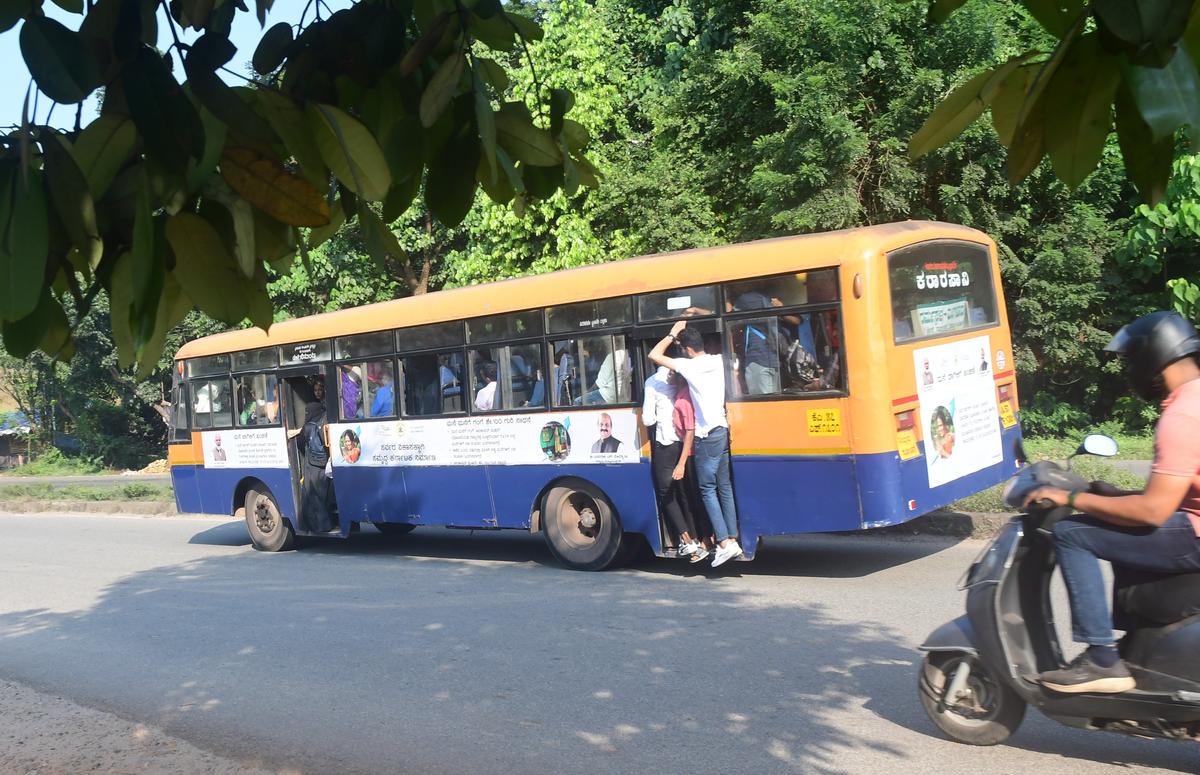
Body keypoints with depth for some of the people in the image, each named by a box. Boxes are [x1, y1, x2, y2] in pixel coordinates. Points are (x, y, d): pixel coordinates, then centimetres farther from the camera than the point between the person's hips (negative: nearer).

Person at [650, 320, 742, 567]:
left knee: (707, 489, -3)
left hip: (708, 435, -7)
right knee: (725, 488, 11)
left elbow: (654, 355, -8)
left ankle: (724, 542, -10)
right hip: (724, 430, 7)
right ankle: (732, 538, 11)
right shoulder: (719, 361, 6)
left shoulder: (690, 366, -11)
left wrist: (672, 334, 4)